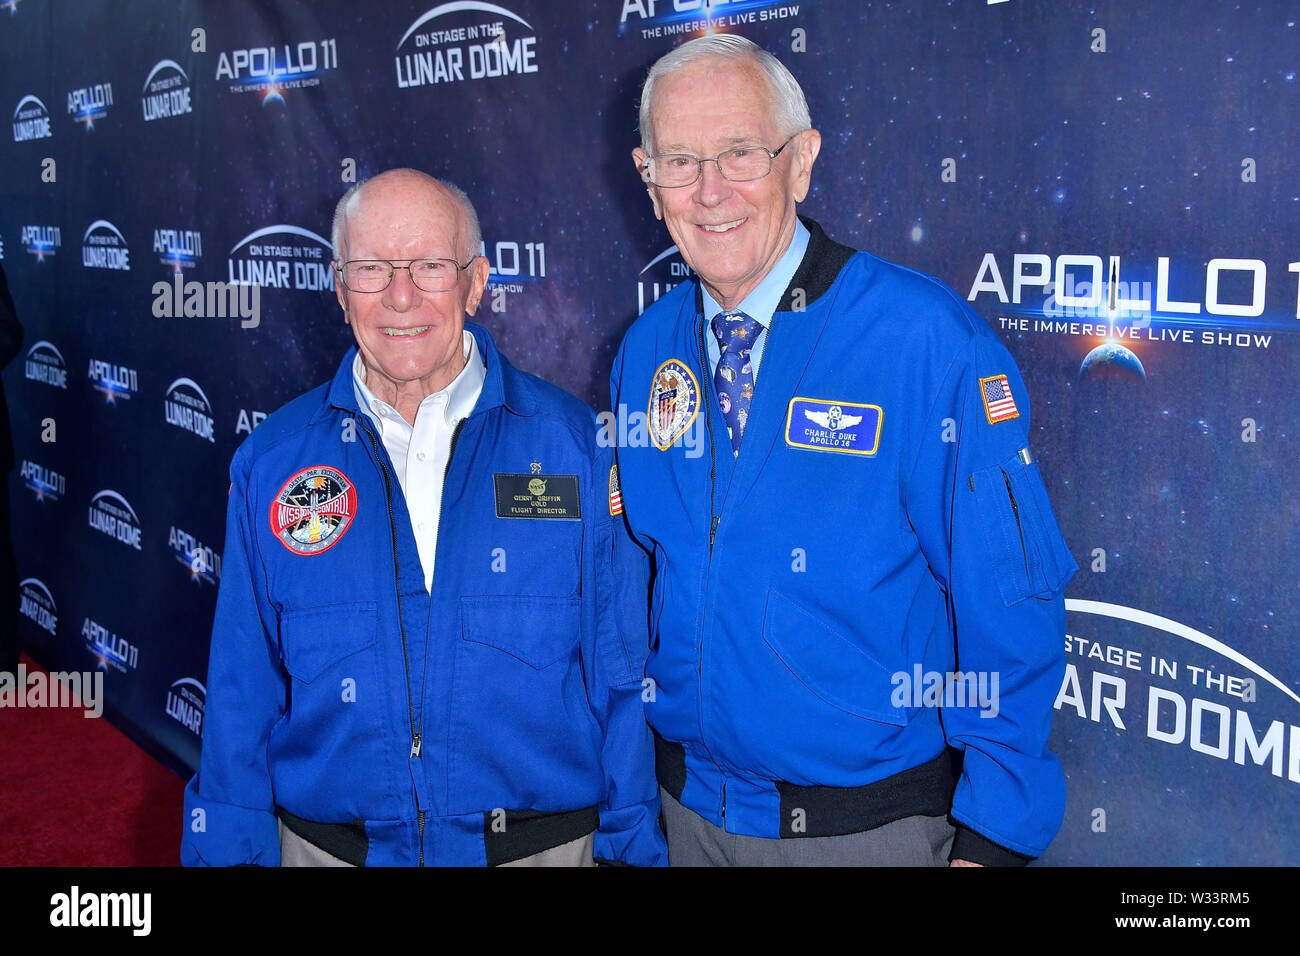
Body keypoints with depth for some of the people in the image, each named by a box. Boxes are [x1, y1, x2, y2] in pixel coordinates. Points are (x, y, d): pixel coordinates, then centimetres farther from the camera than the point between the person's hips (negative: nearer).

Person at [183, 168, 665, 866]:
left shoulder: (572, 443, -6)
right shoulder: (271, 460, -2)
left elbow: (620, 675, -4)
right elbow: (242, 694, 2)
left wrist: (632, 847, -3)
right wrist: (228, 852, 1)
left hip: (550, 845, -1)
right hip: (326, 845, 1)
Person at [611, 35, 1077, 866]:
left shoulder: (927, 338, -17)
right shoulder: (646, 351, 0)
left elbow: (1010, 605, -15)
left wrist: (991, 840, -16)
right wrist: (637, 778, 7)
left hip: (874, 823, -4)